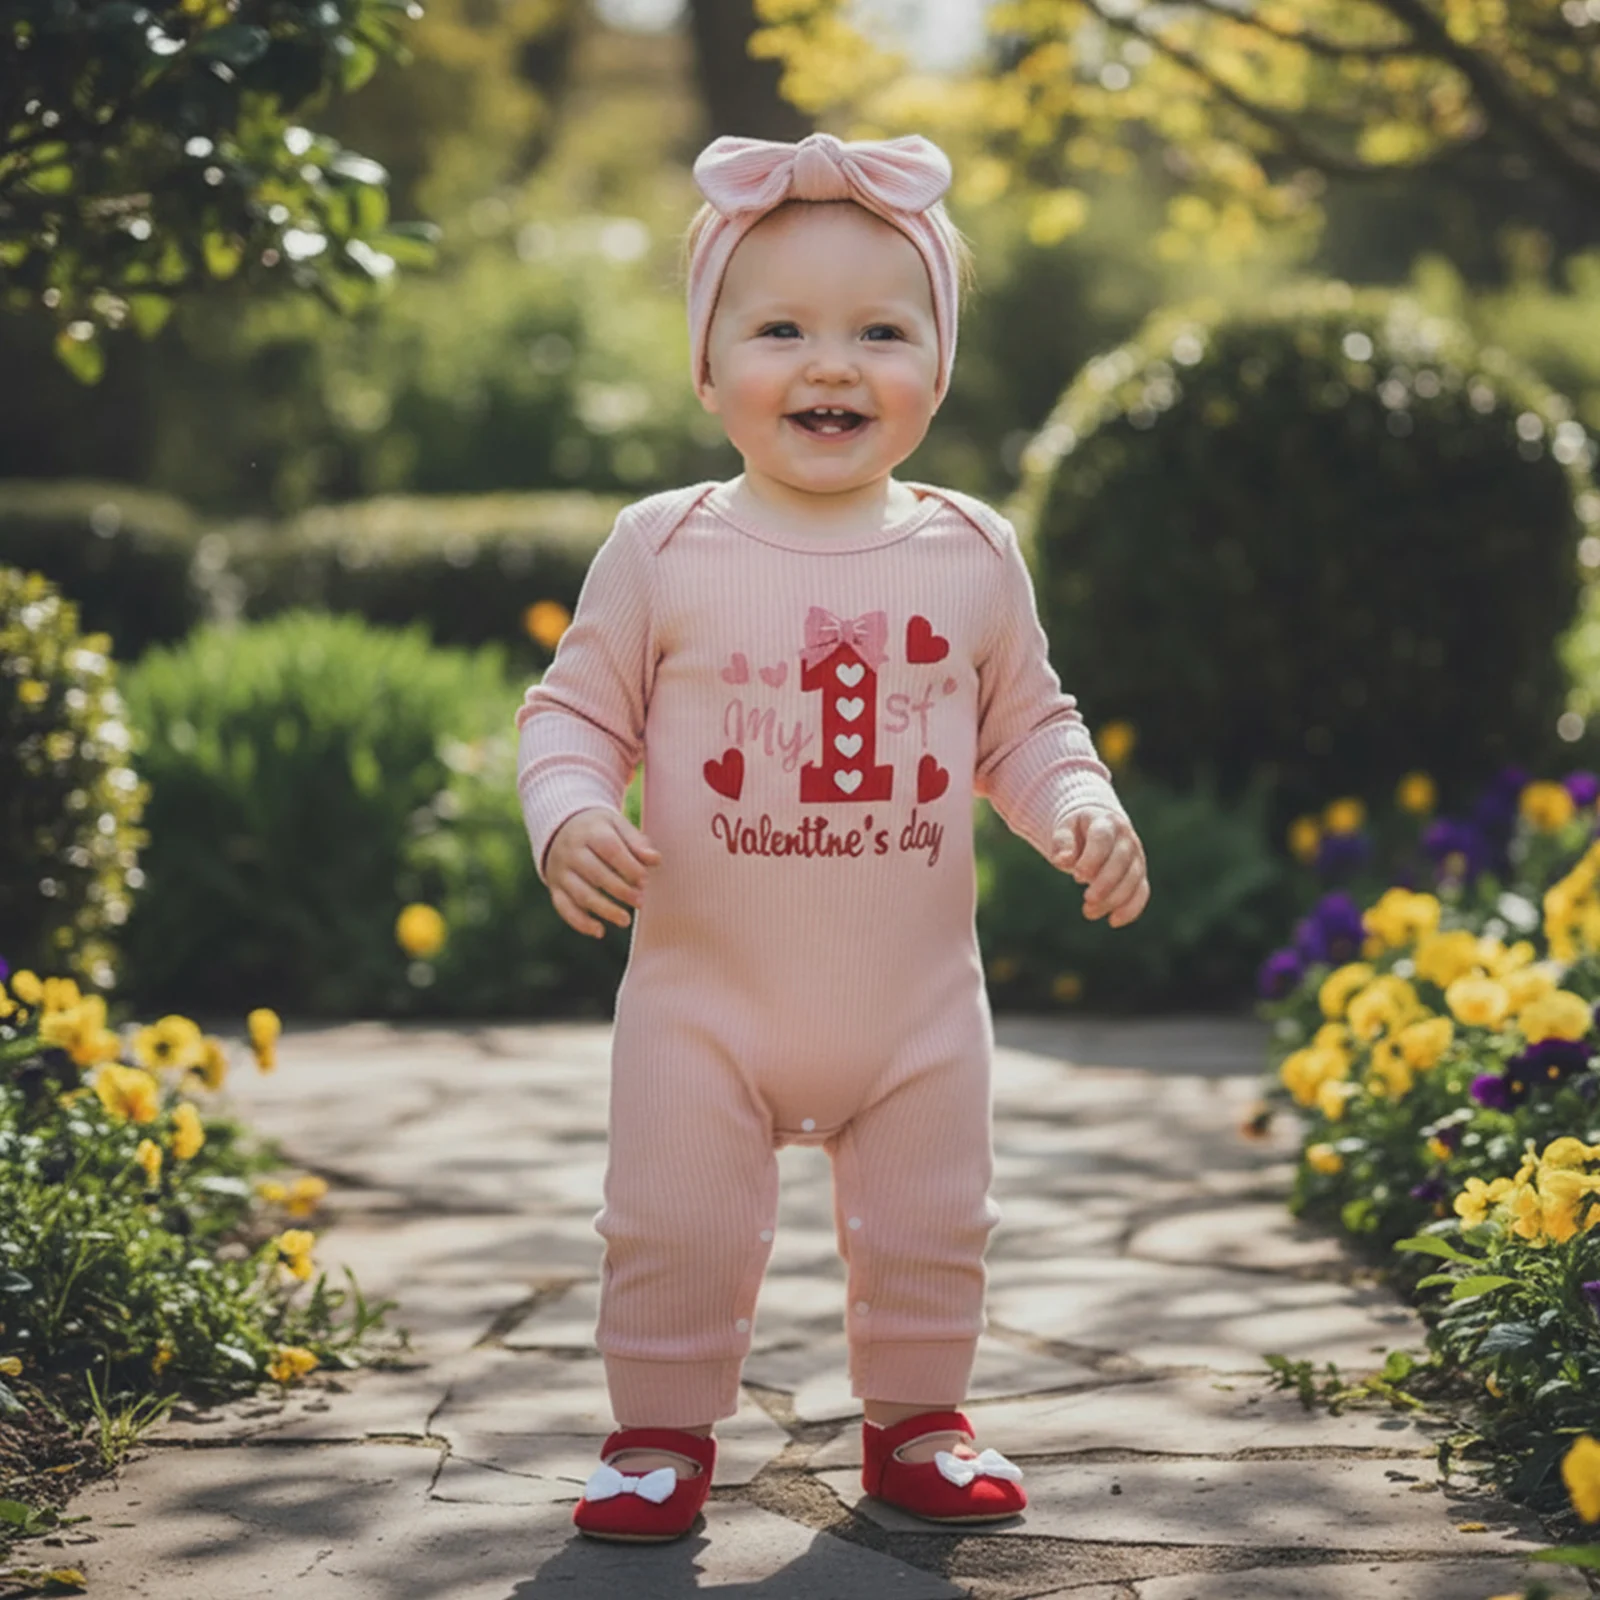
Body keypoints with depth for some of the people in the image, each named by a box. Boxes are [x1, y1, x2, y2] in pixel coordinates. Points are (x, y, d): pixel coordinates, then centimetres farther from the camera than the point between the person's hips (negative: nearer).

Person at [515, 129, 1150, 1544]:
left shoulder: (970, 555, -1)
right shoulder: (663, 552, -7)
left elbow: (1024, 725, 10)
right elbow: (575, 712, 0)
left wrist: (1084, 810, -8)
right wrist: (570, 816, -19)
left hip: (919, 1002, 2)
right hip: (705, 997, -2)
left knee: (929, 1228, 12)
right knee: (673, 1226, 4)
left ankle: (917, 1417, 32)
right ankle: (665, 1429, 24)